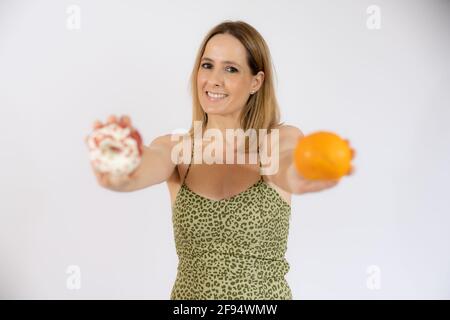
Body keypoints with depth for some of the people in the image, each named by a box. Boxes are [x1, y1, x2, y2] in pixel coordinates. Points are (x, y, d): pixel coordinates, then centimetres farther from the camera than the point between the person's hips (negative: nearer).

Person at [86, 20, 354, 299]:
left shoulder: (283, 139, -9)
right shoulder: (176, 148, -6)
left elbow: (287, 164, -31)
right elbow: (149, 165, -28)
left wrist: (297, 175, -54)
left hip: (267, 293, -1)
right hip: (189, 292, 1)